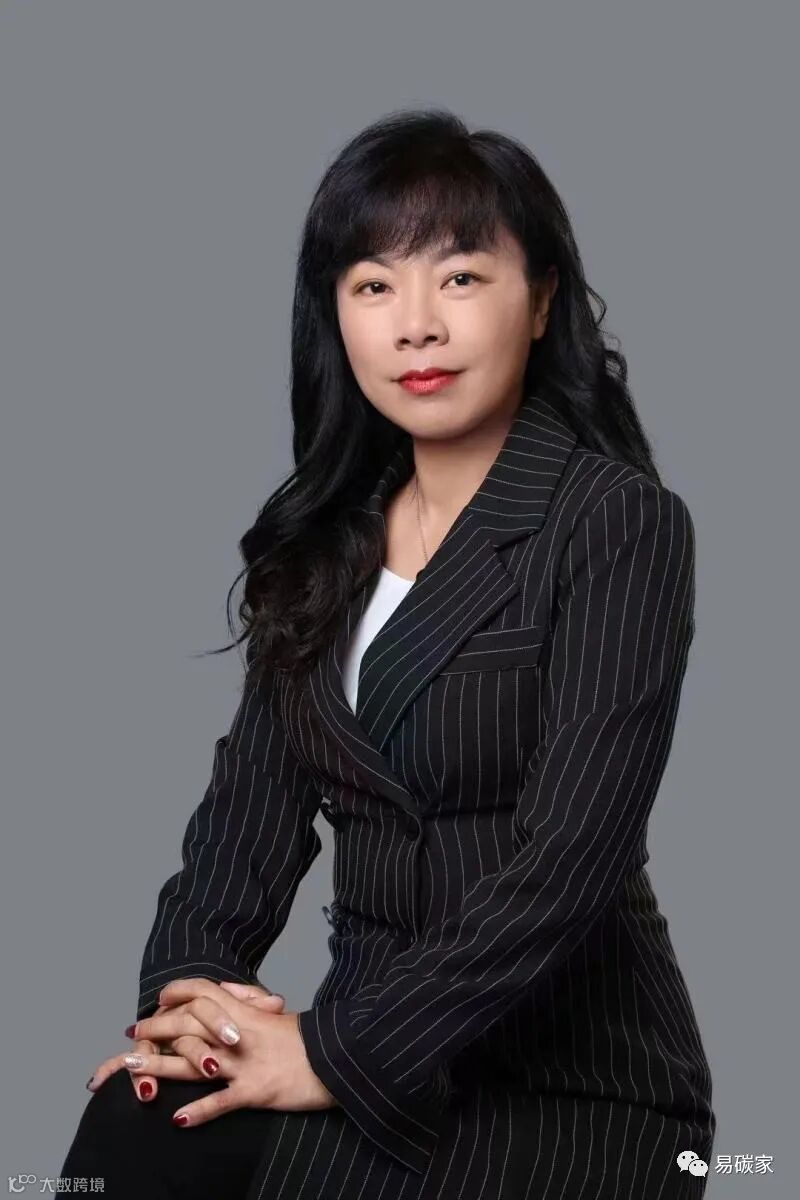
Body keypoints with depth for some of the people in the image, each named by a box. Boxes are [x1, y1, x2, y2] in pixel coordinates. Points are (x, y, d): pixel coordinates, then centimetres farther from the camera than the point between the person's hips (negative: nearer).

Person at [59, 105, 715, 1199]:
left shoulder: (621, 526, -9)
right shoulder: (328, 531, 11)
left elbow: (568, 861, -17)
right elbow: (254, 791, 8)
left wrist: (336, 1052, -19)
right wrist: (191, 978, -10)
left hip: (572, 1078, -4)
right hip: (372, 1038, 4)